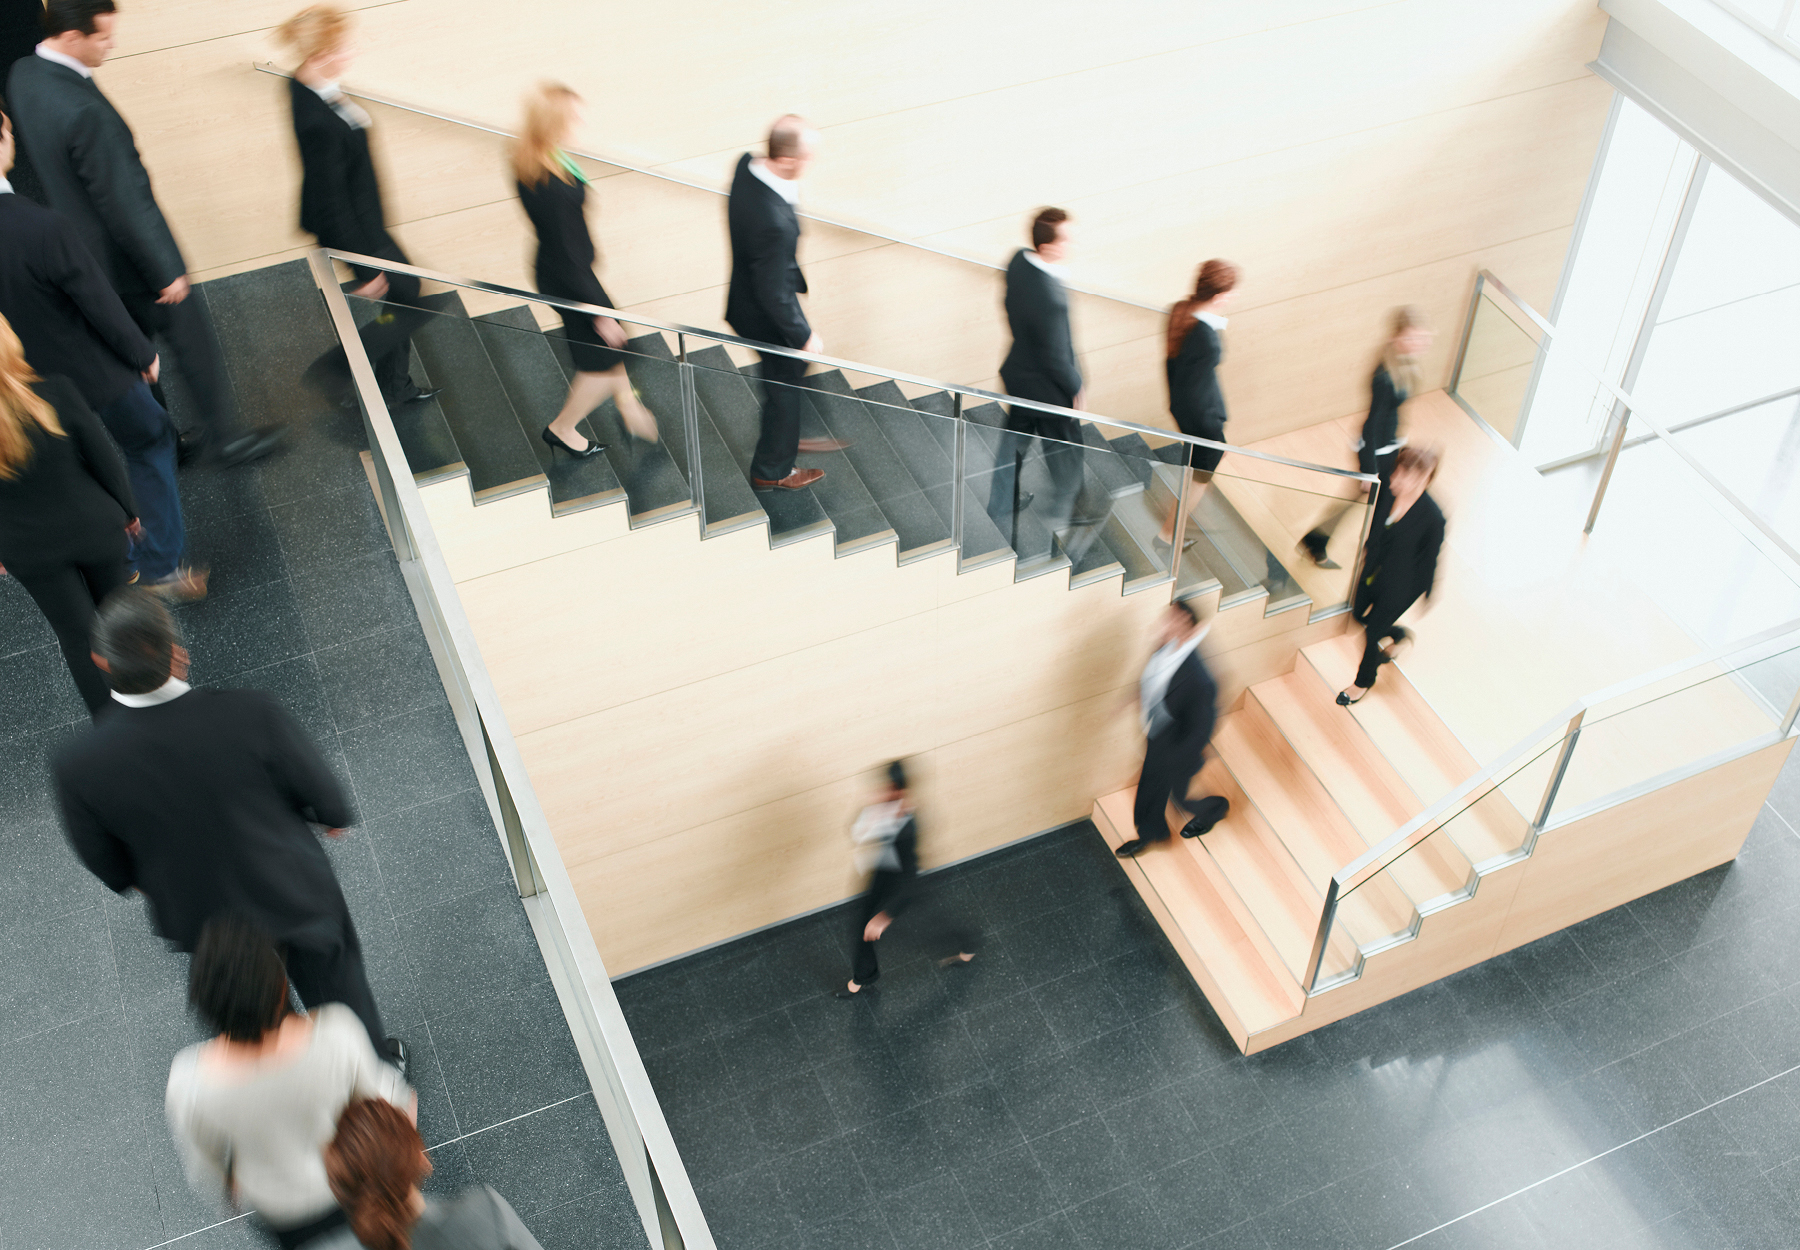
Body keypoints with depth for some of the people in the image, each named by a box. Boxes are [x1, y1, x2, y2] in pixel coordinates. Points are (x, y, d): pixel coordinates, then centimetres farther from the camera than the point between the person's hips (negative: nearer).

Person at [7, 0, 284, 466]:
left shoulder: (22, 74, -4)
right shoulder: (84, 111, -34)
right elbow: (125, 201, -27)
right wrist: (168, 269, -16)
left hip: (79, 250, 9)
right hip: (126, 259, -9)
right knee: (194, 344, 11)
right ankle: (224, 438, 26)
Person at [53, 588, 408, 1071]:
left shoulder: (78, 766, -30)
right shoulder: (250, 715, -35)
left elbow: (108, 866, -10)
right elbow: (320, 791, -16)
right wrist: (334, 816, 9)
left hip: (197, 917, 2)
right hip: (295, 899, -2)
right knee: (337, 990, 28)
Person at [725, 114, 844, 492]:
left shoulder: (747, 165, -16)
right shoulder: (774, 223, -42)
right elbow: (775, 294, -29)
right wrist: (804, 336, -16)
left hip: (746, 299, 8)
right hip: (767, 318, -8)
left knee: (794, 366, 31)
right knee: (784, 386, 16)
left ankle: (788, 436, 55)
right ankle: (771, 471, 39)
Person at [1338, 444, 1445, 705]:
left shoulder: (1432, 517, -32)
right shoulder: (1388, 492, -18)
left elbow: (1430, 558, -17)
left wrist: (1425, 594, -5)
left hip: (1399, 587, -6)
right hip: (1373, 571, 6)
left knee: (1372, 632, 11)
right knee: (1360, 613, 26)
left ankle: (1364, 682, 40)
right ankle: (1397, 635, 58)